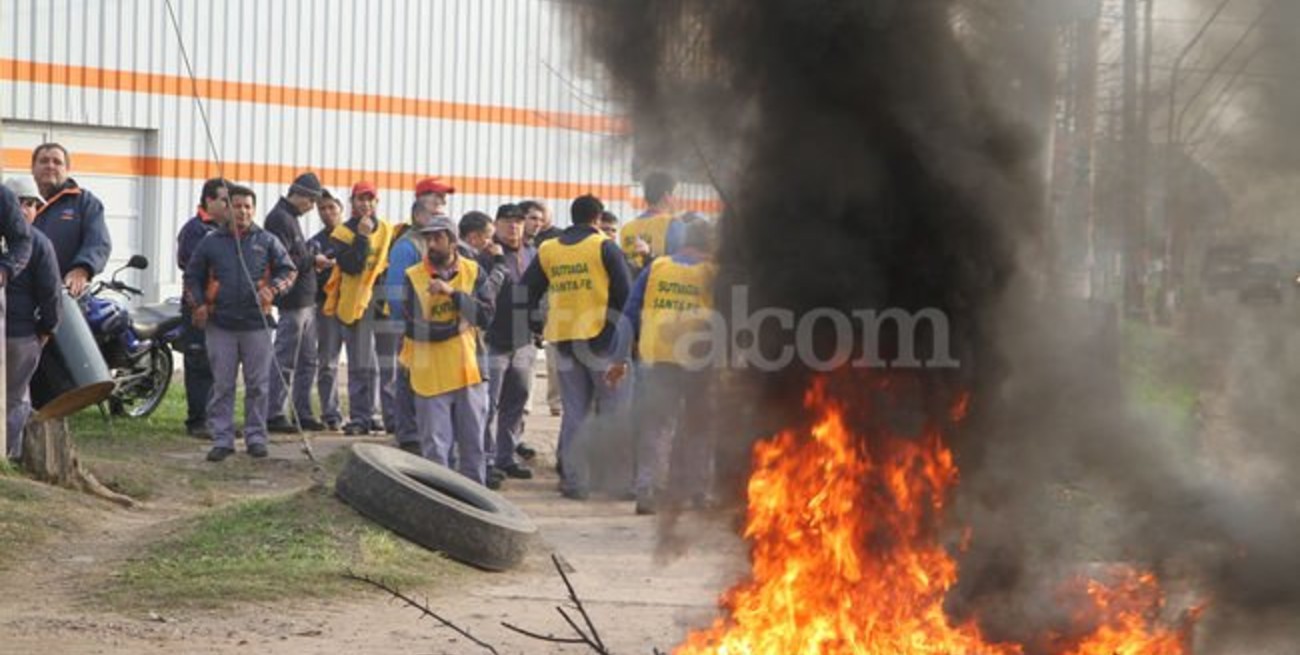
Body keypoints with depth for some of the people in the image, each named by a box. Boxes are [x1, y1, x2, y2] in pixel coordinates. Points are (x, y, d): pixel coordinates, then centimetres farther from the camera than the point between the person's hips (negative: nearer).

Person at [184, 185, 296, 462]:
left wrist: (273, 289, -10)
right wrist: (198, 304, 0)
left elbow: (288, 270, 8)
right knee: (222, 385, 2)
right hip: (220, 325, 0)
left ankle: (256, 437, 12)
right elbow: (192, 276, 14)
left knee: (257, 385, 3)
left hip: (257, 324, 0)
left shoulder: (267, 241, 6)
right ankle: (222, 439, 6)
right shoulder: (211, 242, 8)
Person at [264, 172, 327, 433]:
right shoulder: (279, 219, -13)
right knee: (285, 361, -6)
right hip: (292, 303, -10)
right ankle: (273, 415, -1)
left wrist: (312, 259, 7)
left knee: (307, 361, 14)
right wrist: (312, 260, -13)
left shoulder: (291, 218, 18)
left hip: (306, 301, 10)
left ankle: (303, 413, 20)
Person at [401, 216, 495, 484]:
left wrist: (453, 293, -19)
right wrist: (458, 325, -9)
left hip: (468, 370, 2)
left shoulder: (474, 273, 3)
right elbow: (415, 327, -13)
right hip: (431, 375, -2)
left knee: (473, 444, 10)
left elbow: (485, 316, -10)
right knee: (435, 447, 1)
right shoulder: (414, 277, -4)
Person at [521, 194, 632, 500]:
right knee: (612, 408, 3)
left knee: (574, 412, 10)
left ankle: (573, 479, 9)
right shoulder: (605, 248, -5)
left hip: (564, 340, 4)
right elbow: (624, 294, -7)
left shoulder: (547, 251, 8)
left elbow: (527, 292, 11)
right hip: (602, 337, -4)